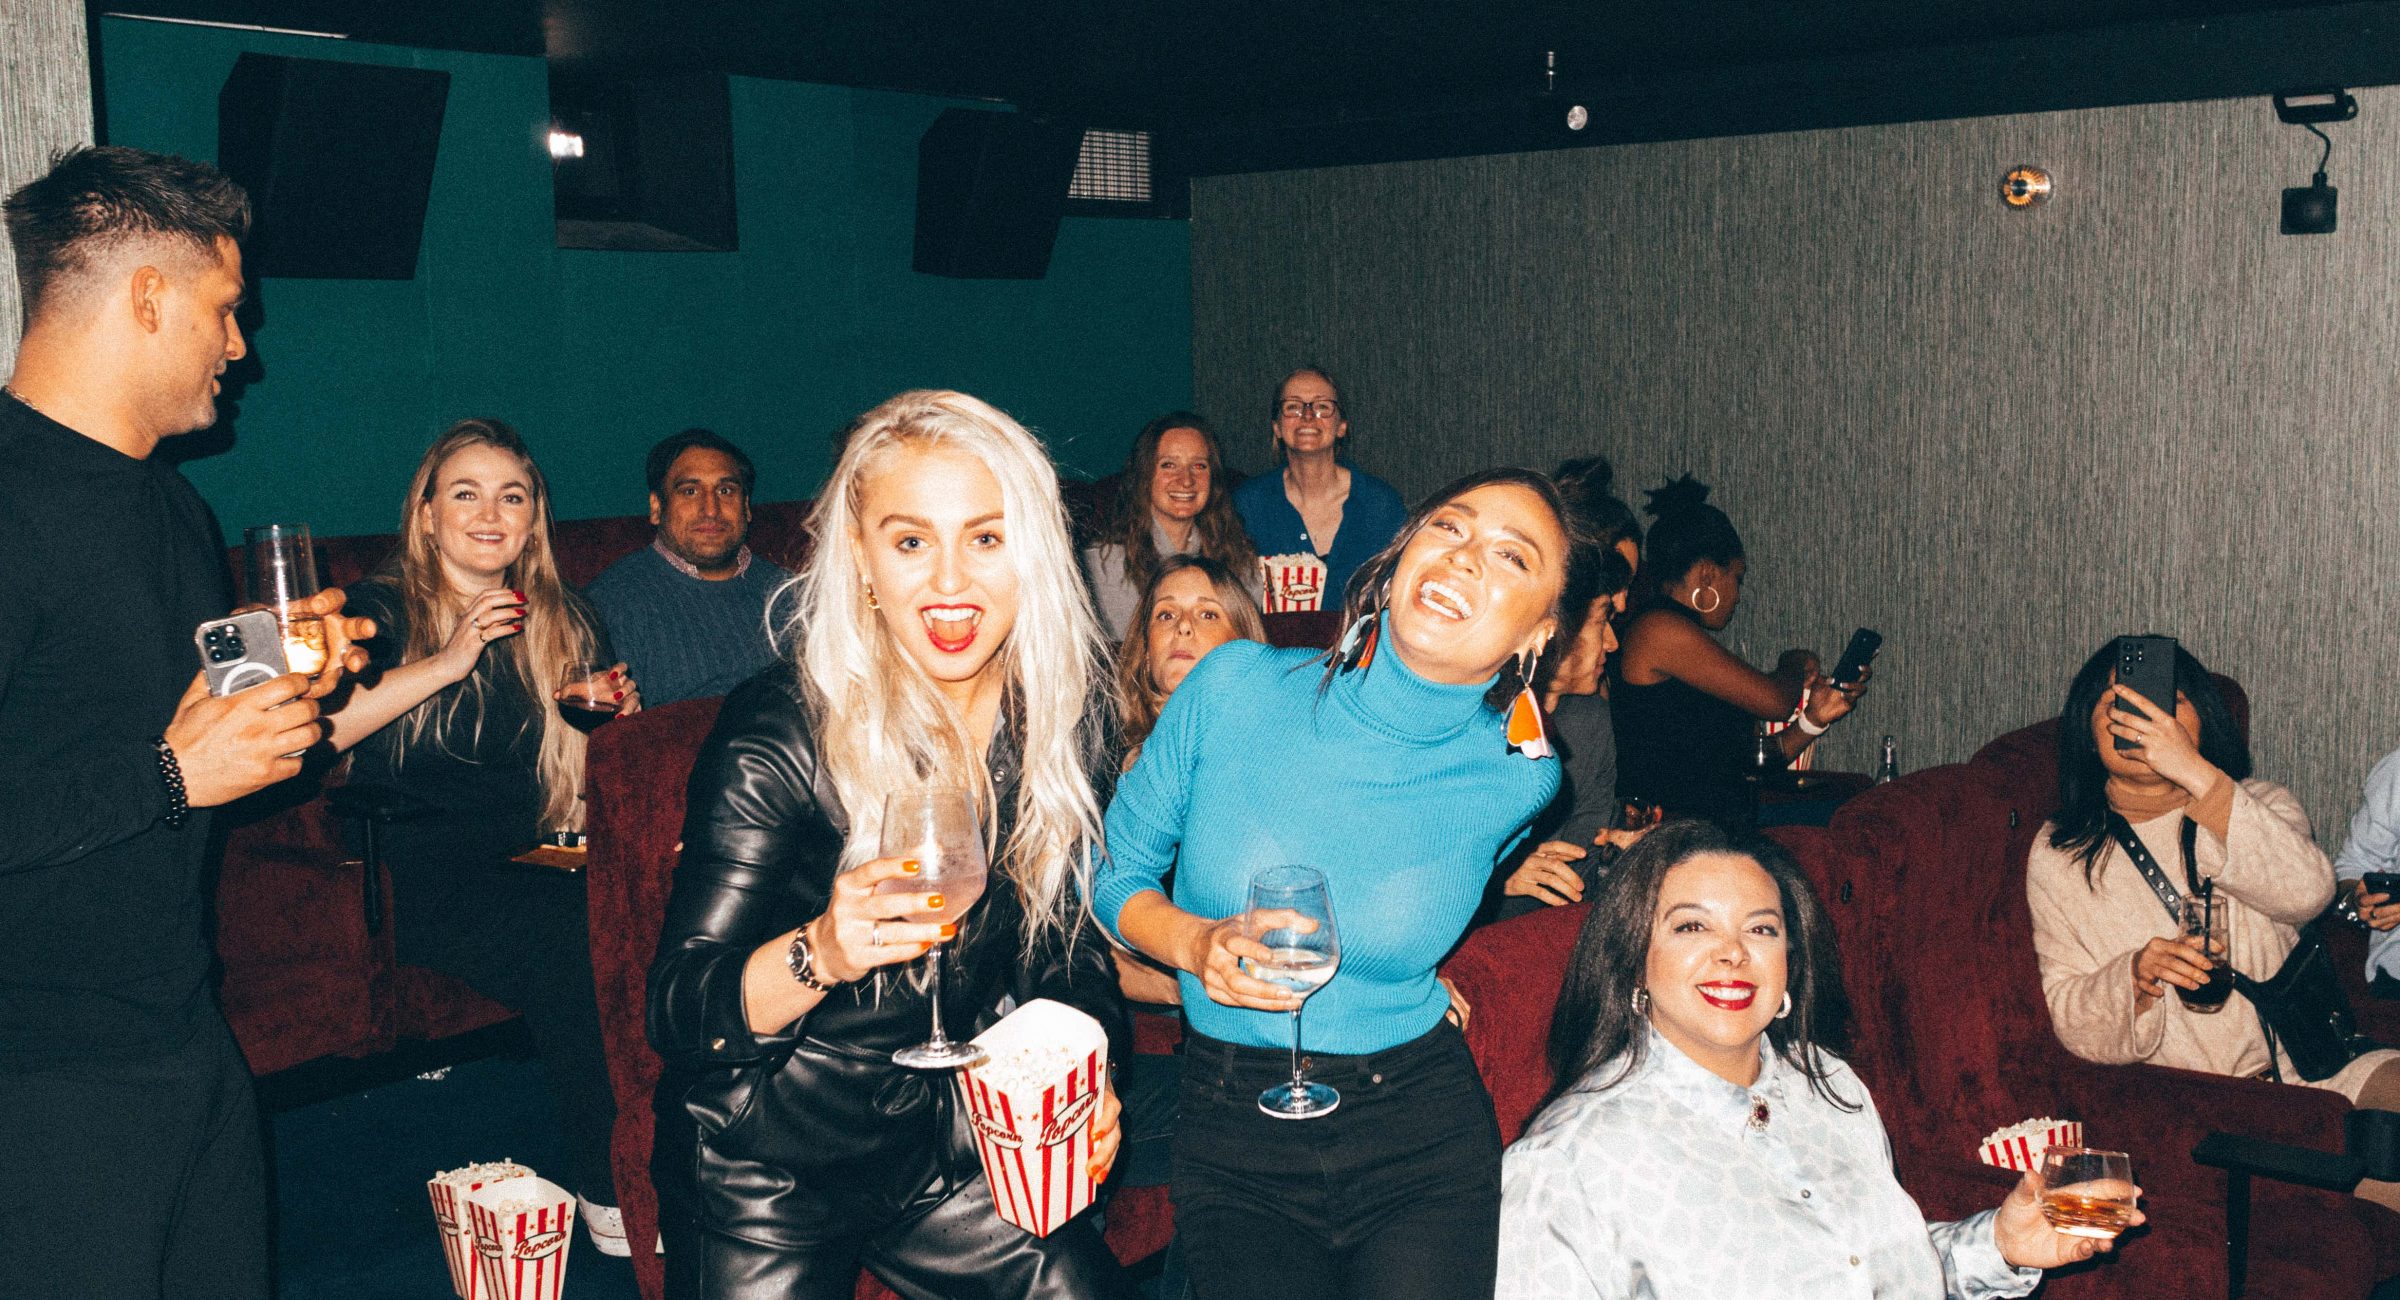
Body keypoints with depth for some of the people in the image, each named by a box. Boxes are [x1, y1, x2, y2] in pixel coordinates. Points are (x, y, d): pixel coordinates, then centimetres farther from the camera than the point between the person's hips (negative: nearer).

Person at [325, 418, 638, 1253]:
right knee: (562, 932, -33)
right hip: (421, 877, -4)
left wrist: (610, 708, 8)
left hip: (534, 863, 4)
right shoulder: (383, 611, 7)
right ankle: (602, 1181, -19)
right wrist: (444, 664, -16)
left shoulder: (562, 624, 19)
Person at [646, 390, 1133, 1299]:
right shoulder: (777, 732, -20)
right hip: (767, 1170, -4)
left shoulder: (1053, 713, -6)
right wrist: (822, 954, -40)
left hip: (957, 1147, 4)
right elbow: (674, 1014, -22)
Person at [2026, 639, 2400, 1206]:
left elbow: (2306, 893, -16)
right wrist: (2137, 978, -19)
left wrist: (2194, 774, -24)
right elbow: (2069, 1017, 2)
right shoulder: (2060, 856, 4)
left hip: (2301, 1068, 3)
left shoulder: (2261, 807, 9)